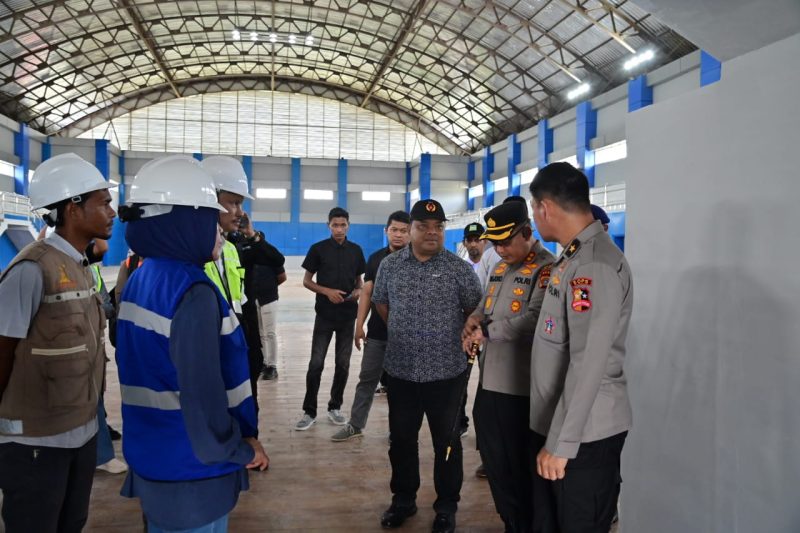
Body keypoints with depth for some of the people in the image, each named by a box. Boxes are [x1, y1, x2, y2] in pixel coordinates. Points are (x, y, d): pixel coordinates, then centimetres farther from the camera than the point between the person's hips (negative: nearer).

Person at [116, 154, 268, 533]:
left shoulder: (140, 280, 4)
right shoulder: (193, 294, -24)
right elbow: (202, 393, -27)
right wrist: (241, 450, -12)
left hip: (152, 457, 8)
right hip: (191, 470, -8)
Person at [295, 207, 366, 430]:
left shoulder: (356, 250, 6)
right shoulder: (318, 249, -2)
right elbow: (307, 281, 1)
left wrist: (358, 291, -8)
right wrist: (327, 291, -15)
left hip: (348, 314, 3)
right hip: (325, 314, -3)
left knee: (343, 363, 9)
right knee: (316, 363, -2)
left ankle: (335, 407, 23)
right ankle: (309, 411, 10)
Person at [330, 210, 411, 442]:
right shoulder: (376, 258, 6)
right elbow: (367, 293, 7)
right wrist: (359, 325, 3)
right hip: (376, 332, 3)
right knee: (367, 378, 11)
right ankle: (355, 425, 23)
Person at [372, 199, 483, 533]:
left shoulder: (459, 268, -6)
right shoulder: (390, 265, 1)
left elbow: (474, 309, 3)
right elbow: (380, 302, 15)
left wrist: (458, 339, 5)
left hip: (446, 371, -2)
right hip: (401, 370, 3)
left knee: (446, 441, 10)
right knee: (401, 439, 15)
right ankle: (403, 499, 34)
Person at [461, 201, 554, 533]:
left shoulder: (547, 267, -14)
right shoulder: (501, 267, 15)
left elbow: (533, 319, -26)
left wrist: (486, 332, -17)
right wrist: (473, 320, 1)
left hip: (519, 386, -8)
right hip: (490, 379, 9)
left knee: (519, 465, 7)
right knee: (494, 459, 19)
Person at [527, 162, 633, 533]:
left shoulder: (596, 265, -21)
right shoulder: (572, 258, 11)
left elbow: (588, 364, -26)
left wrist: (562, 443, -23)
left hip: (585, 436, -9)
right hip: (551, 424, 9)